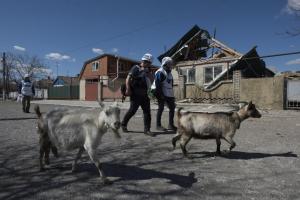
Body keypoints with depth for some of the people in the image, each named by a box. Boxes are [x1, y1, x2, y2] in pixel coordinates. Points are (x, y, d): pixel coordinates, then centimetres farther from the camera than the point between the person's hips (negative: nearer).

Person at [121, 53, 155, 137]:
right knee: (132, 110, 1)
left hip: (145, 95, 7)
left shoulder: (147, 70, 16)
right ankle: (123, 124, 22)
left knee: (147, 112, 2)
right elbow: (128, 78, -14)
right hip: (136, 94, -7)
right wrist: (128, 89, -21)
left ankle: (147, 129, 8)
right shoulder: (136, 68, -6)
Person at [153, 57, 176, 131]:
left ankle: (171, 125, 18)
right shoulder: (160, 72, -10)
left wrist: (172, 94, 19)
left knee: (172, 108, 8)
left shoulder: (169, 73, 18)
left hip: (169, 94, 9)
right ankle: (158, 125, 10)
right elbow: (158, 84, -18)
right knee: (161, 108, -1)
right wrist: (160, 94, -22)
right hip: (162, 94, -9)